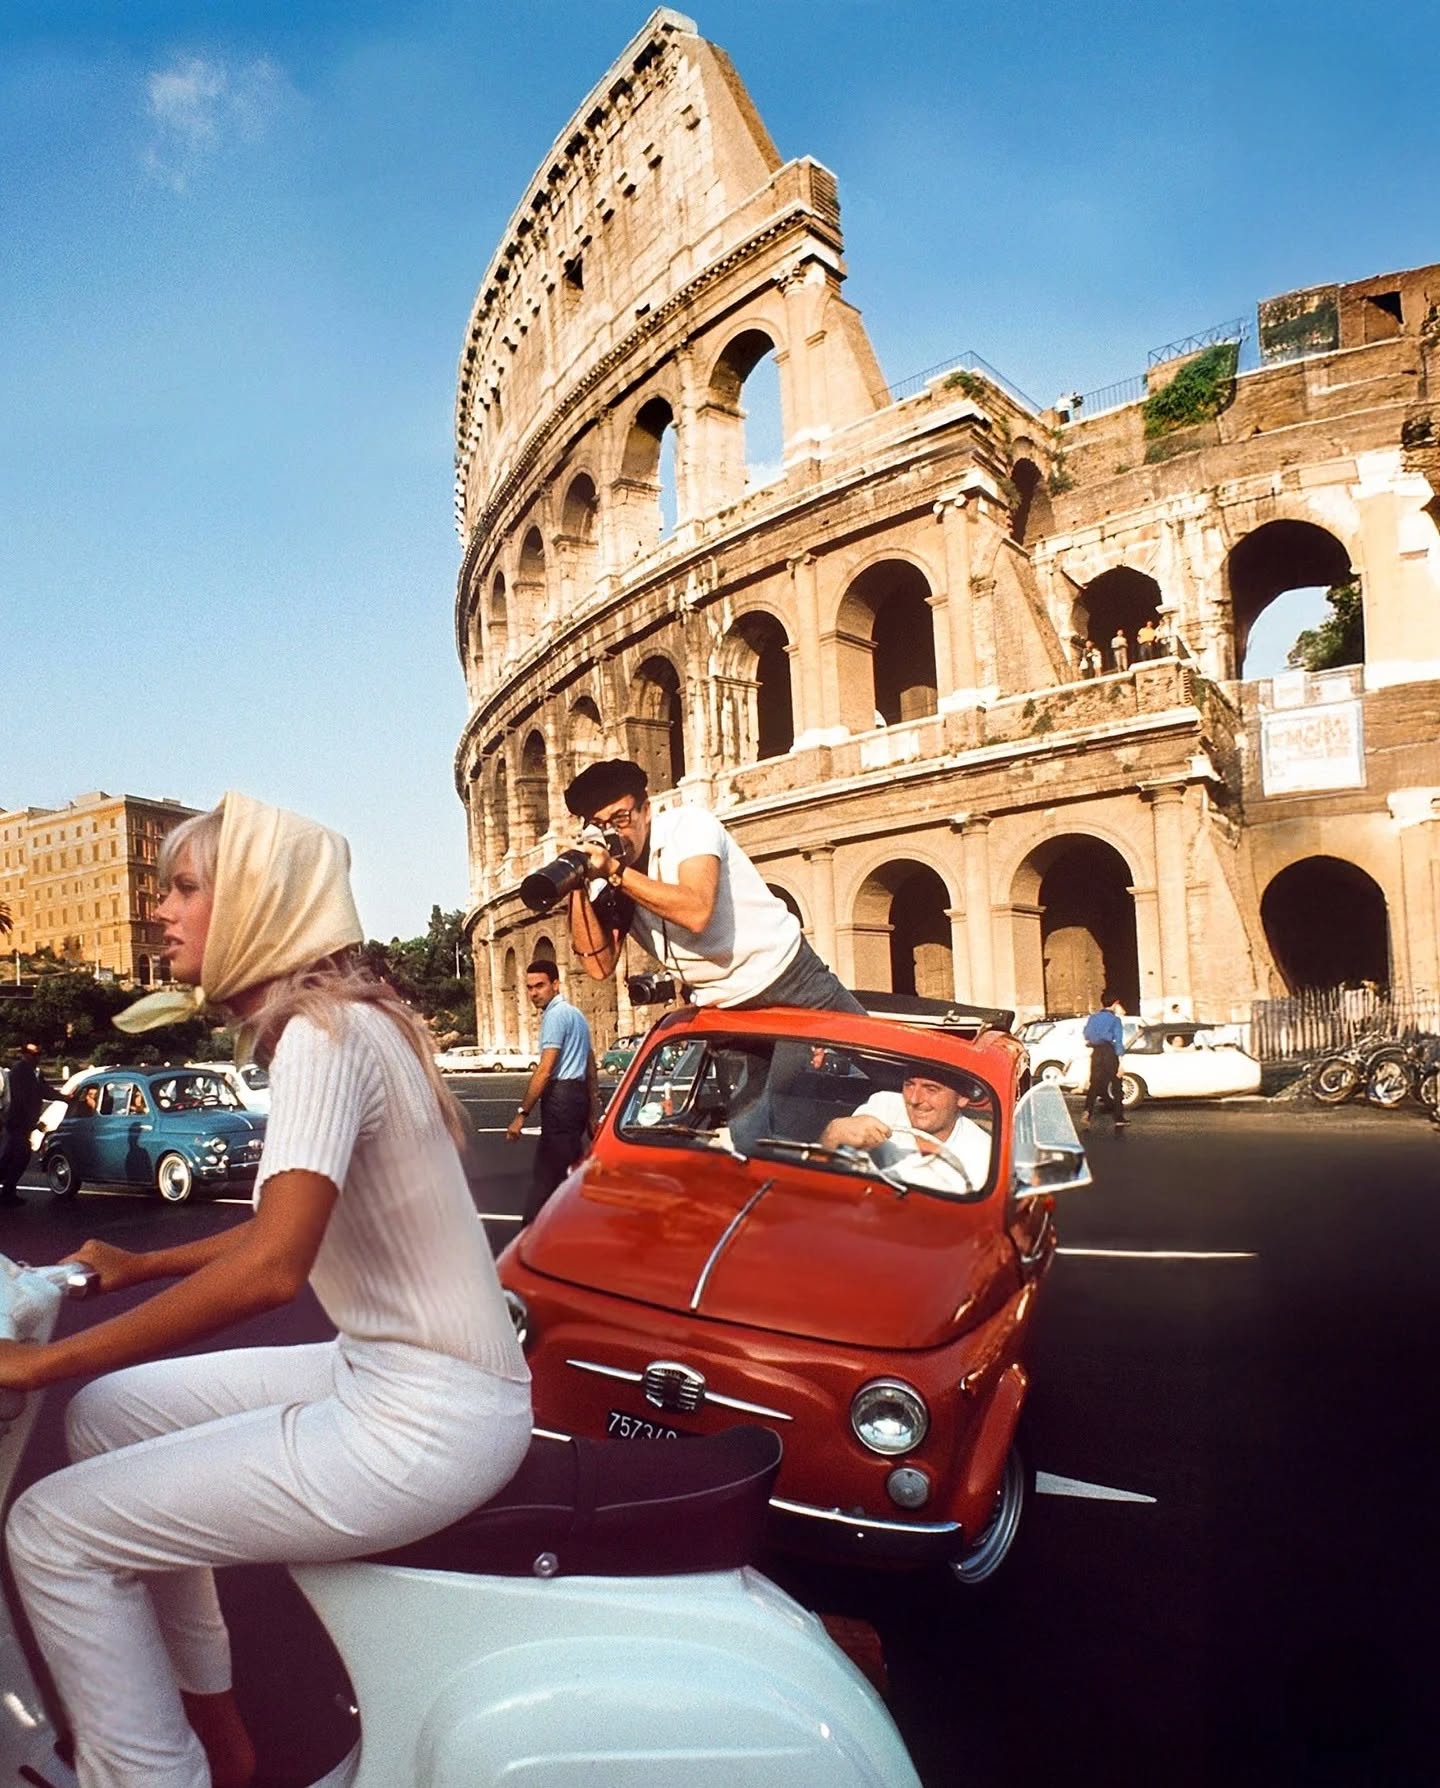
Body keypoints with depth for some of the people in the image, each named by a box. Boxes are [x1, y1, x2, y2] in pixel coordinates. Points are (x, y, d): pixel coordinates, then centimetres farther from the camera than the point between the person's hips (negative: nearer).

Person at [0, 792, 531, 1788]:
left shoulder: (324, 1031, -18)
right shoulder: (342, 1018, 10)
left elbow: (271, 1268, -28)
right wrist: (145, 1266, 25)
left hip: (425, 1423, -10)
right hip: (388, 1370, 10)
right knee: (112, 1411, 19)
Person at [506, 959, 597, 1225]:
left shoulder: (555, 1014, -10)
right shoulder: (576, 1014, 21)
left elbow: (545, 1071, -17)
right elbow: (591, 1069, 23)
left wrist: (521, 1113, -16)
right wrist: (591, 1114, 24)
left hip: (560, 1096, -10)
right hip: (578, 1095, 10)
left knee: (545, 1175, -11)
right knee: (568, 1170, 14)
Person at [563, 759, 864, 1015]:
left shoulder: (688, 825, -14)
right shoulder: (608, 882, 1)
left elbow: (697, 912, -30)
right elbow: (600, 966, -8)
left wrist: (616, 872, -28)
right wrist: (579, 890, -16)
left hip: (789, 982, -4)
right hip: (723, 1012, 5)